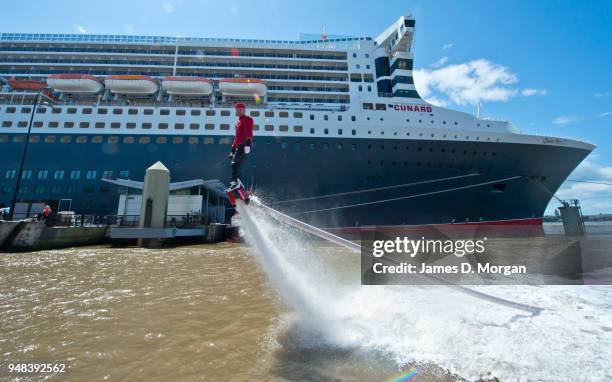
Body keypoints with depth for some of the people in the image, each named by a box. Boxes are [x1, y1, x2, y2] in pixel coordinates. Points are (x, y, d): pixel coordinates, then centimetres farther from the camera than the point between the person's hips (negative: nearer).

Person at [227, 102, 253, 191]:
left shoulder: (248, 119, 1)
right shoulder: (238, 122, 27)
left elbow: (249, 133, -13)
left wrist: (248, 144, -24)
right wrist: (232, 151, 25)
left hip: (244, 145, -9)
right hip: (239, 146, 9)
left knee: (235, 164, -19)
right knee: (236, 166, 5)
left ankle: (235, 182, -21)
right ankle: (237, 182, 9)